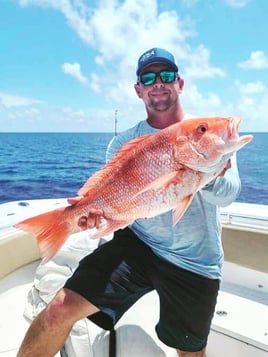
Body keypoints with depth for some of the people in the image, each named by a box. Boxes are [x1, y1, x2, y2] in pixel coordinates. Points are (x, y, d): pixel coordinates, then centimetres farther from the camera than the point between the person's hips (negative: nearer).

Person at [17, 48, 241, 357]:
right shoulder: (124, 143, 2)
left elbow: (228, 195, -13)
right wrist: (94, 208, -27)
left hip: (195, 263, 1)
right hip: (137, 243, 1)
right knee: (60, 309, -15)